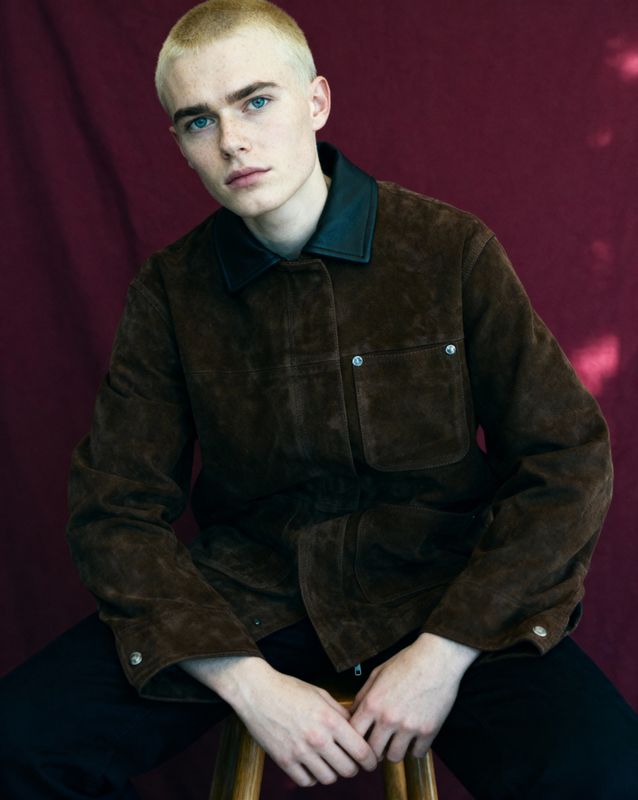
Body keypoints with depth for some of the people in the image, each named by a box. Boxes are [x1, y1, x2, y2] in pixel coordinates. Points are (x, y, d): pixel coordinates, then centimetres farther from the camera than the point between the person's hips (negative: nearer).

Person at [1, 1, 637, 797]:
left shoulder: (452, 251, -5)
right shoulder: (169, 292, 0)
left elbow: (569, 462, -5)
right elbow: (115, 510, -1)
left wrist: (443, 655, -15)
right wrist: (250, 683, -14)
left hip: (437, 593, -1)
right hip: (244, 597, 2)